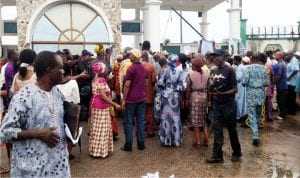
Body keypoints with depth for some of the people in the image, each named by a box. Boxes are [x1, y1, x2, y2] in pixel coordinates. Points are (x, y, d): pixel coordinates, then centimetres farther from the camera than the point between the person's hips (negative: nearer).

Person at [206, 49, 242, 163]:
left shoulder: (229, 70, -11)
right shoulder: (214, 71, 9)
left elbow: (235, 89, -13)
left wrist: (222, 93, -27)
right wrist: (211, 91, -3)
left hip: (228, 104, -6)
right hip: (217, 104, 6)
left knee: (231, 129, 7)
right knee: (217, 129, 4)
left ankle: (236, 153, 25)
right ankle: (217, 155, 9)